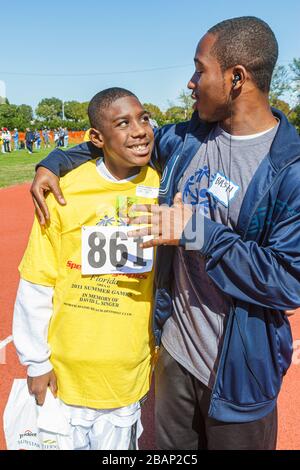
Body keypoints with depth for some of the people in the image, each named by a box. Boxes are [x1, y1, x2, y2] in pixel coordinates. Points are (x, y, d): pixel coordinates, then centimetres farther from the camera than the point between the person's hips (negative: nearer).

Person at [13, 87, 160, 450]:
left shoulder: (161, 188, -8)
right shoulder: (64, 191, -14)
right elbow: (36, 284, -7)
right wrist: (35, 361, -2)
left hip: (128, 367, 1)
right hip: (66, 365, 0)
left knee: (119, 440, 20)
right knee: (69, 440, 21)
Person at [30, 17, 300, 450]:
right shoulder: (188, 139, -2)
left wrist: (198, 231, -27)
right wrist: (55, 162, 1)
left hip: (238, 373, -5)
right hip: (174, 349, 5)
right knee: (170, 446, 25)